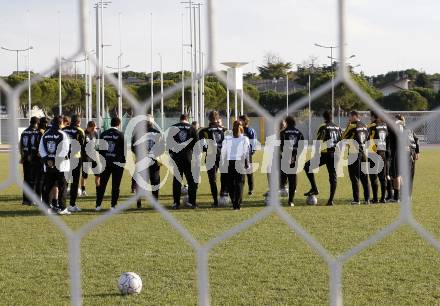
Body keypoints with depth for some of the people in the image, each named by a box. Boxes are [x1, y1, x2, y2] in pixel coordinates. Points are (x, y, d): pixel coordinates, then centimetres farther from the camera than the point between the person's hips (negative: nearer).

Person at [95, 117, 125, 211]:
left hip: (105, 162, 3)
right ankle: (113, 205, 0)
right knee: (115, 185, 1)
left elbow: (100, 149, 7)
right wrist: (124, 160, 8)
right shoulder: (121, 135, -7)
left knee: (102, 184, 9)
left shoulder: (103, 134, 4)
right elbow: (124, 149, -5)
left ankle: (98, 205, 9)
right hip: (117, 163, -3)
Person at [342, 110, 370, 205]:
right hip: (364, 153, 6)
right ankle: (367, 199, 10)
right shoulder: (365, 126, 9)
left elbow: (344, 136, -1)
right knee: (364, 177, 11)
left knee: (355, 177, -2)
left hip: (354, 153, -6)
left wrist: (348, 125, 4)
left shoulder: (352, 126, -10)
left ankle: (356, 199, -4)